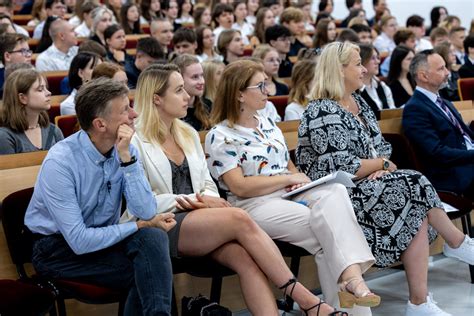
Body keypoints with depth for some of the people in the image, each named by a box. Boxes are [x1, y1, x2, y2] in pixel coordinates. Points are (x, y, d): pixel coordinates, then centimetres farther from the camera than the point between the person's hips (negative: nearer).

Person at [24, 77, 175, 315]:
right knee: (147, 272, -26)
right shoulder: (60, 162, -23)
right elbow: (80, 242, -25)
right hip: (60, 248, -5)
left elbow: (146, 213, -16)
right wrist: (139, 226, -17)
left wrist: (126, 158, -24)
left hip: (103, 238, 6)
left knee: (153, 237, -24)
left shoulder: (125, 150, -6)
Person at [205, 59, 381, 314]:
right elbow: (239, 187, -13)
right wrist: (288, 178, -10)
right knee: (324, 228, -29)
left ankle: (352, 276, -45)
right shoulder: (220, 137, -3)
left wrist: (298, 177, 0)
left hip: (290, 195, 6)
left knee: (334, 192, -28)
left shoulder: (268, 125, 21)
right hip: (255, 206, -6)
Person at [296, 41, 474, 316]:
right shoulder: (324, 113, -14)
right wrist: (382, 164, -5)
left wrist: (382, 167, -9)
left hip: (368, 184, 8)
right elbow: (342, 169, -20)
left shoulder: (358, 102, 15)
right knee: (415, 187, -22)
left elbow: (381, 147, 14)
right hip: (340, 196, -8)